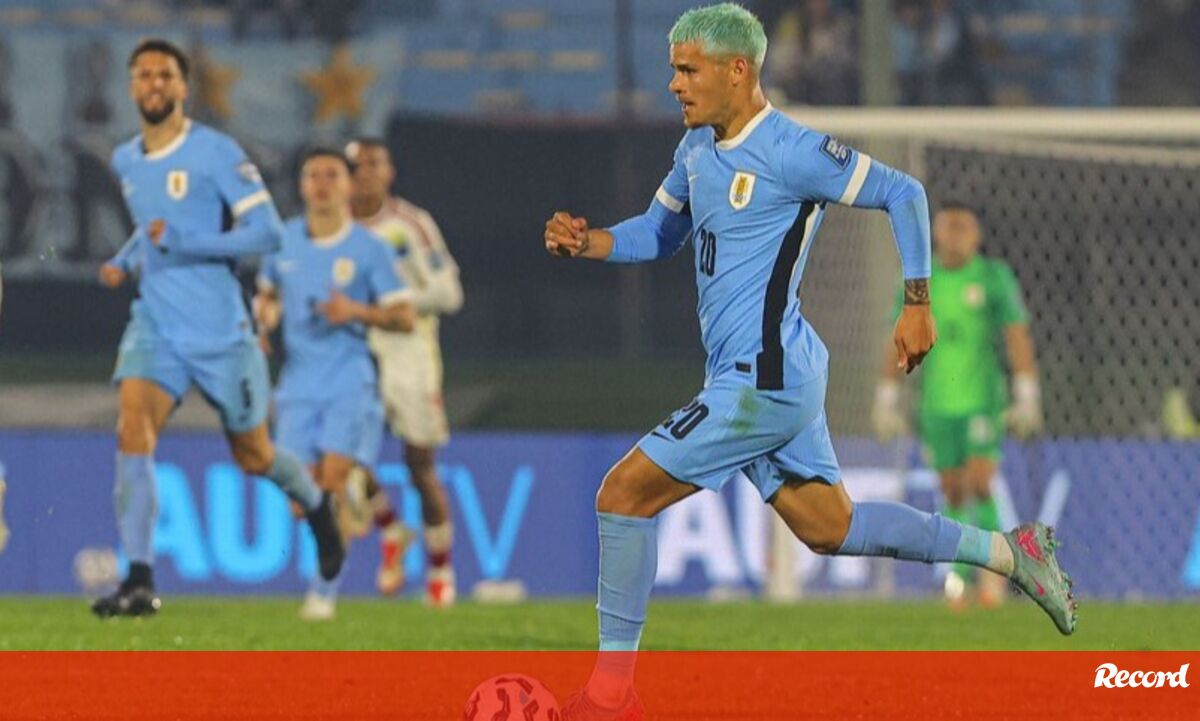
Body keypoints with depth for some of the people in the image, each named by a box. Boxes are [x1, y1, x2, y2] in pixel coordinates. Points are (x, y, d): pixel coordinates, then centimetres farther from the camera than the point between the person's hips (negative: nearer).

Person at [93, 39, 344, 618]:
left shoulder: (215, 153, -10)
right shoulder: (125, 162, 10)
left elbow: (267, 232, -14)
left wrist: (184, 241, -22)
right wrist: (123, 262, 11)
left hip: (220, 329, -4)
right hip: (155, 325, 4)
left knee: (253, 457, 10)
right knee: (132, 426, -21)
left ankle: (317, 508, 45)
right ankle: (139, 580, -25)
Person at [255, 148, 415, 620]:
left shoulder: (369, 249, -3)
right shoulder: (283, 241, 6)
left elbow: (405, 318, -2)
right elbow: (268, 293, 24)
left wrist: (358, 312, -19)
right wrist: (264, 316, 1)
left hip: (350, 381, -3)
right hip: (299, 383, 3)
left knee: (334, 481, -16)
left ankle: (324, 590, -7)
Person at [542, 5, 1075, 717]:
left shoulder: (787, 151, -15)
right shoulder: (697, 149, 11)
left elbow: (902, 193, -10)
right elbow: (658, 233, 25)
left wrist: (918, 305, -9)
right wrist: (585, 242, 5)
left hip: (764, 382, -10)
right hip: (774, 380, 10)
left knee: (624, 493, -10)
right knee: (831, 529, 17)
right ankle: (1007, 552, 24)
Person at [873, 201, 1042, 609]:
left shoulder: (995, 277, -3)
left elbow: (1018, 339, -6)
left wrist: (1026, 399, -13)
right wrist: (886, 403, 6)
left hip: (984, 401, -3)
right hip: (938, 405, 3)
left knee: (978, 486, -14)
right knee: (953, 493, 5)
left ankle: (993, 570, 0)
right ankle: (960, 579, 15)